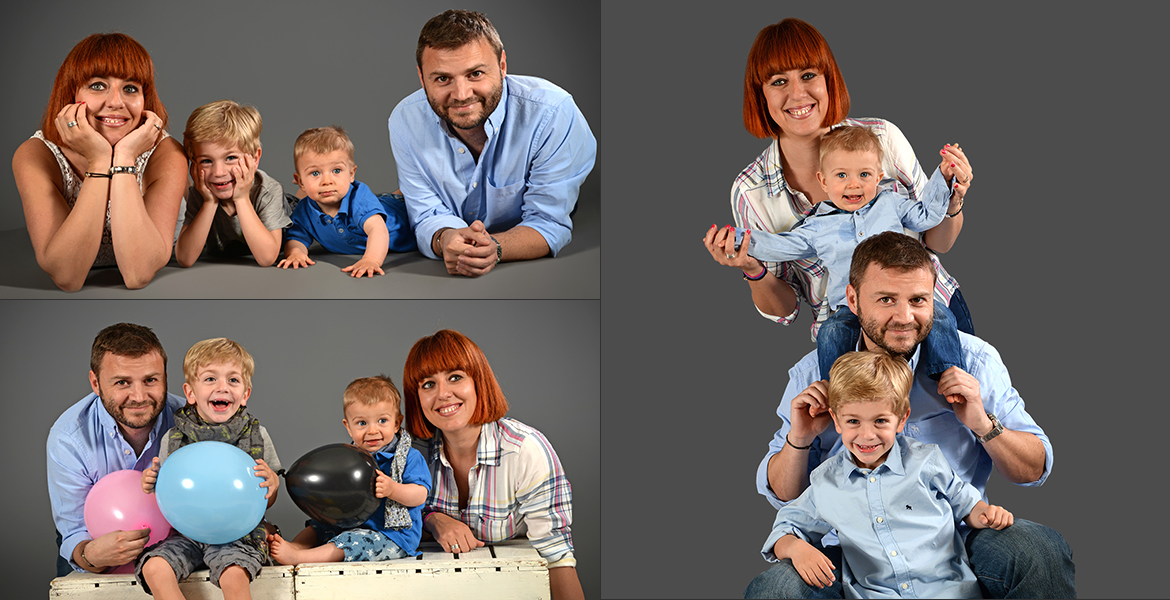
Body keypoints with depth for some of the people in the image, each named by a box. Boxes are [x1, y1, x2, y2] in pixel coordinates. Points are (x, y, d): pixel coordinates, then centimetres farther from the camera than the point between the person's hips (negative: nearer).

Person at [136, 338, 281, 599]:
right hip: (185, 532, 2)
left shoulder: (256, 435, 4)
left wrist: (273, 483, -12)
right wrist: (151, 484, -9)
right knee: (154, 569, -27)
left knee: (233, 576, -33)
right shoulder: (173, 438, 5)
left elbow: (267, 502, 10)